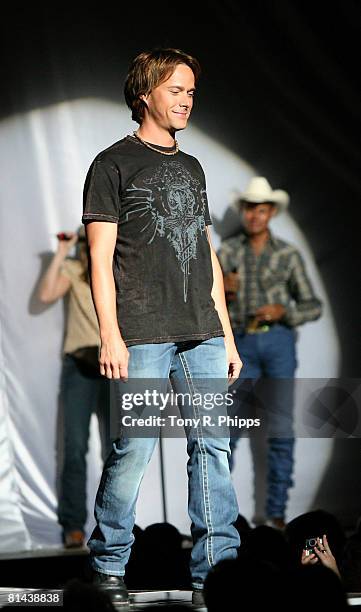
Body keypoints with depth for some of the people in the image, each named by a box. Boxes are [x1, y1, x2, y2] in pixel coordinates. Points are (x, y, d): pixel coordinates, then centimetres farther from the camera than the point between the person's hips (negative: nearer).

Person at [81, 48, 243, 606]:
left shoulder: (192, 168, 21)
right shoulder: (114, 164, 3)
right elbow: (101, 257, -4)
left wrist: (227, 335, 16)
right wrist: (110, 335, -13)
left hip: (202, 335, 6)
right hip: (143, 335, -6)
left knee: (213, 446, -1)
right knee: (134, 449, -6)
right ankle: (108, 566, 9)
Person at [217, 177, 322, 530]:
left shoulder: (288, 255, 8)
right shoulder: (227, 252, 10)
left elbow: (313, 306, 8)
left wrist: (282, 311, -9)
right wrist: (222, 290, -11)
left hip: (278, 343, 0)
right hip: (241, 343, 0)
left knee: (281, 431, -2)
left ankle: (276, 514, 2)